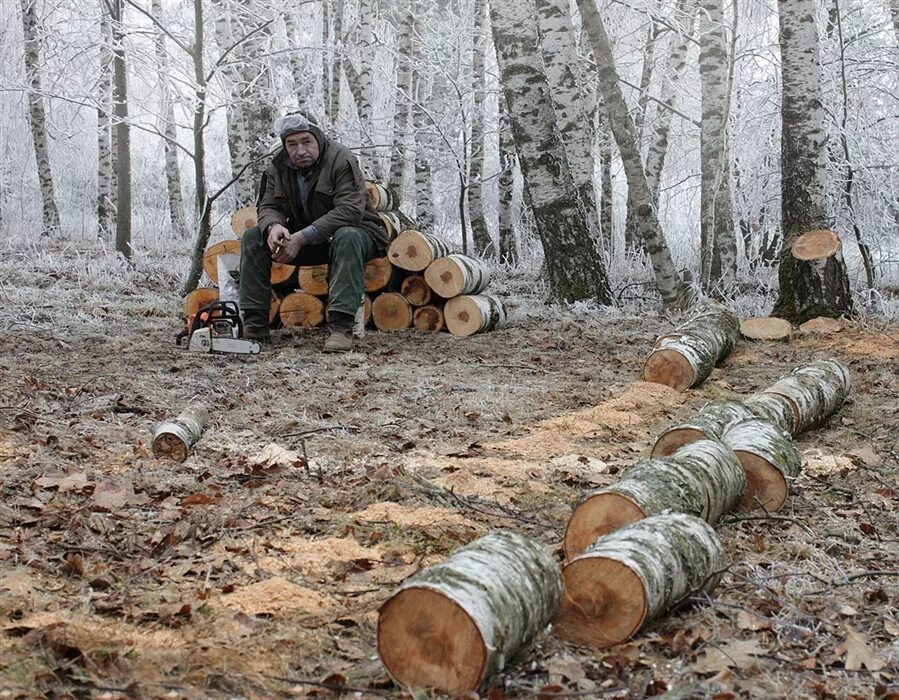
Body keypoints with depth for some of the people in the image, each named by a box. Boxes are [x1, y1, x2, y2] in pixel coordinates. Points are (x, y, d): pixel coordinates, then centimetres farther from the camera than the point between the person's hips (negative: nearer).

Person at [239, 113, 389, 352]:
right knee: (252, 237, -9)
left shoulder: (342, 160, -22)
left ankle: (340, 327, -42)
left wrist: (302, 238, -36)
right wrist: (274, 226, -30)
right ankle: (254, 325, -13)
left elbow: (350, 211, -31)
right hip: (302, 239, 6)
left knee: (347, 237, -40)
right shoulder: (278, 167, -3)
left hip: (354, 231, -6)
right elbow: (268, 206, -2)